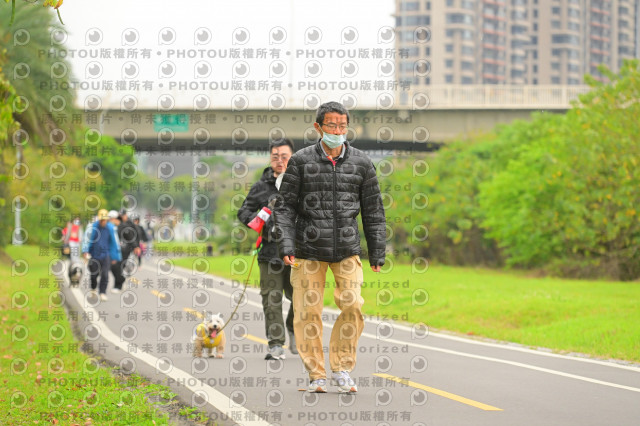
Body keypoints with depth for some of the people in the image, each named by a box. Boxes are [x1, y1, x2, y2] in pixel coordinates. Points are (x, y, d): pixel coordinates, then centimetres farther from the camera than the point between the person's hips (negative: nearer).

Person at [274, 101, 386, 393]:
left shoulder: (361, 163, 6)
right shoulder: (301, 161, 1)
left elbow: (373, 211, 11)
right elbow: (285, 206, 2)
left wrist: (377, 253, 9)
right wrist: (286, 245, -9)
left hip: (347, 249, 1)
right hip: (309, 250, -1)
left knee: (352, 305, -12)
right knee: (308, 311, -1)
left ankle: (341, 369, 3)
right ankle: (316, 374, 10)